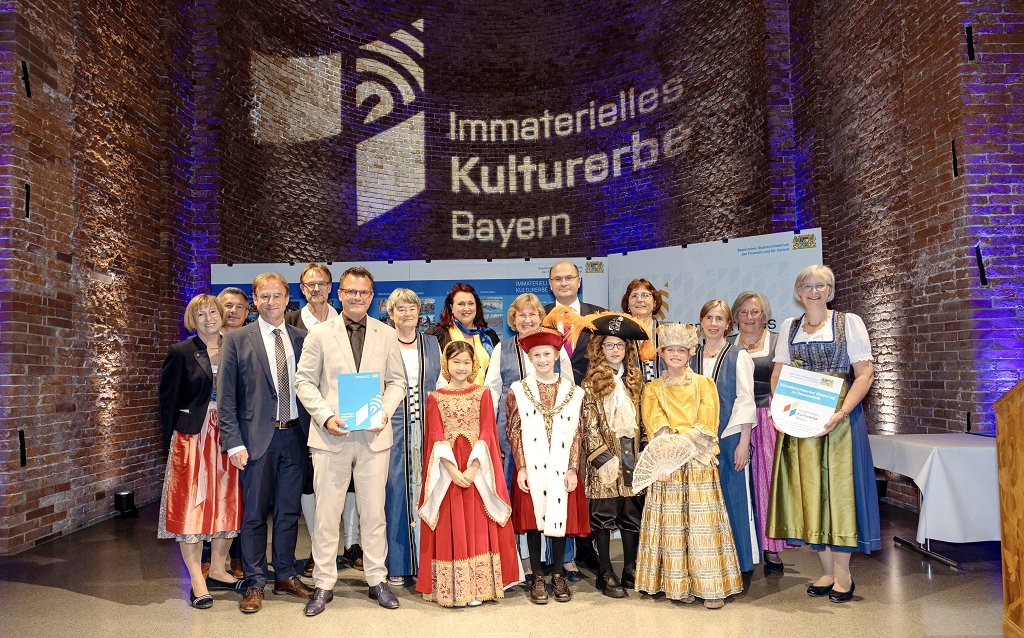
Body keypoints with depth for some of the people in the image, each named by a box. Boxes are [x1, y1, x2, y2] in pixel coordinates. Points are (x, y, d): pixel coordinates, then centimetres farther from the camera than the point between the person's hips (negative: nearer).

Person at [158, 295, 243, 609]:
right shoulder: (181, 353, -1)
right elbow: (168, 399, 0)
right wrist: (169, 441, -3)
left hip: (227, 437, 4)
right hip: (192, 437, -3)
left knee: (227, 501, 8)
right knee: (191, 503, -2)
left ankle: (217, 570, 22)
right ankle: (197, 580, 5)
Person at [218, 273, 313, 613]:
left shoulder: (302, 338, 7)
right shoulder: (236, 339, -1)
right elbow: (226, 396, -3)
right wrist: (234, 442, -10)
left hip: (295, 435, 3)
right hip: (258, 438, -3)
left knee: (289, 510, 13)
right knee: (254, 512, 6)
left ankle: (285, 575, 28)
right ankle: (255, 583, 19)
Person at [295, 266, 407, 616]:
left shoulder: (387, 334, 8)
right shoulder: (320, 334, 3)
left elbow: (396, 381, 9)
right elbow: (304, 381, 2)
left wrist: (385, 411, -8)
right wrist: (325, 417, -11)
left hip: (374, 435, 1)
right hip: (332, 436, -1)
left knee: (374, 511, 9)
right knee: (327, 512, 5)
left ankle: (377, 580, 23)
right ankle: (324, 584, 20)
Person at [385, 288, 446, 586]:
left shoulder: (431, 343, 12)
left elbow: (440, 383, 15)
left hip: (426, 426, 3)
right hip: (394, 426, -3)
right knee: (395, 491, 1)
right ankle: (397, 565, 13)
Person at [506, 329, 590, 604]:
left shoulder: (574, 392, 4)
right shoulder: (518, 390, 1)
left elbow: (576, 434, 3)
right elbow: (514, 432, -2)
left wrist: (572, 469, -4)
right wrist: (521, 467, -8)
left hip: (561, 469, 1)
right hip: (531, 468, -1)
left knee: (561, 519, 6)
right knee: (533, 519, 4)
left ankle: (558, 576, 23)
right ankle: (538, 578, 18)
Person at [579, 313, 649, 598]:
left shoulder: (635, 377, 10)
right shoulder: (591, 382, -3)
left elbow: (641, 417, 12)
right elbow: (589, 425, -6)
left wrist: (642, 451, 6)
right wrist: (603, 458, -11)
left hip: (632, 452, 4)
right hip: (605, 454, -4)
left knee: (632, 511, 8)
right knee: (604, 512, 1)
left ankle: (631, 570, 21)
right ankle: (605, 574, 13)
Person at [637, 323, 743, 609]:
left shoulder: (704, 384, 10)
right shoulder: (653, 389, 12)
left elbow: (706, 426, -2)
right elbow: (656, 429, 0)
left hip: (699, 465, -1)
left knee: (703, 522, -3)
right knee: (672, 523, 1)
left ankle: (712, 586, 4)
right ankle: (678, 585, 8)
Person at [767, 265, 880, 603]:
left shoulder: (849, 322, 1)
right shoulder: (788, 327, 13)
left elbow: (864, 373, -5)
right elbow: (778, 373, 12)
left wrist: (842, 412, -18)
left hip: (839, 416, -4)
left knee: (838, 486, -1)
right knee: (807, 488, 4)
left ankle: (842, 572, 11)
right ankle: (827, 571, 15)